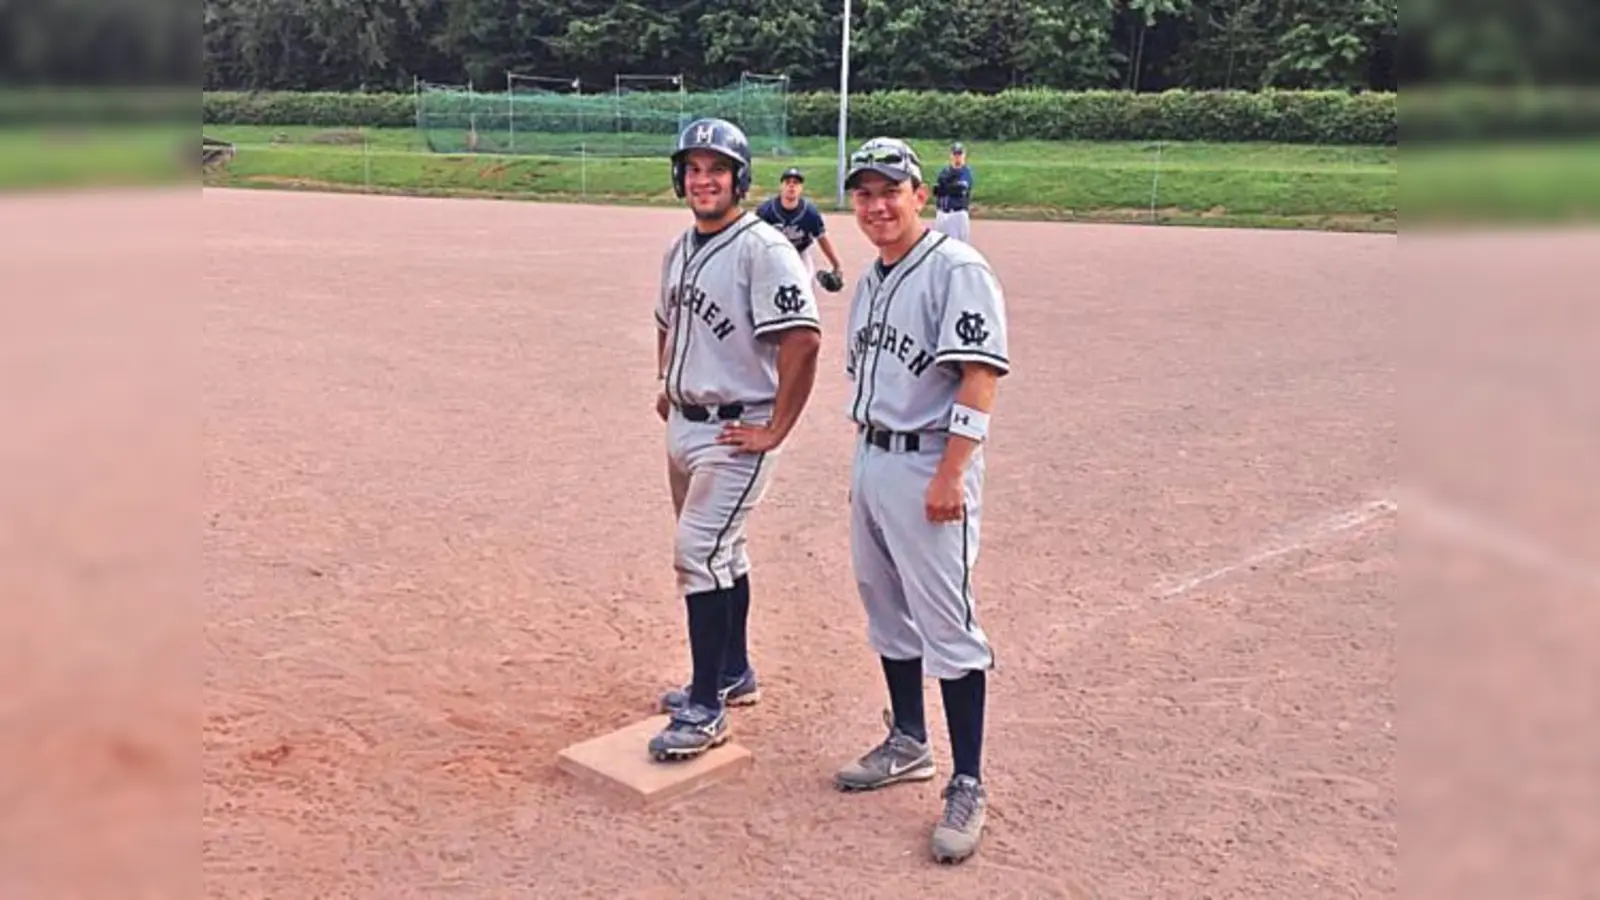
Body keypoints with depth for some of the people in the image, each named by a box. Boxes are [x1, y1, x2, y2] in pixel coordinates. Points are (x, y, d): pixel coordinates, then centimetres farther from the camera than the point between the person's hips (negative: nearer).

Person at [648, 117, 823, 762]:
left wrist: (775, 431, -21)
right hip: (683, 424, 9)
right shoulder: (680, 248, 11)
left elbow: (803, 340, -24)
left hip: (735, 432, -9)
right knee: (720, 552, 18)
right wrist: (666, 384, 17)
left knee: (698, 553, -12)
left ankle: (706, 710, -3)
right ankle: (732, 674, 33)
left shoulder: (763, 249, -16)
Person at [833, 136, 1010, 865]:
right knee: (887, 612, 17)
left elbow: (980, 377, -20)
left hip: (929, 467, -9)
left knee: (947, 626, -6)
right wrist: (867, 461, 17)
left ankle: (967, 785, 5)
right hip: (870, 461, 9)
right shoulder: (869, 280, 13)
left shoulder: (956, 269, -13)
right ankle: (908, 744, 33)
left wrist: (948, 477, -24)